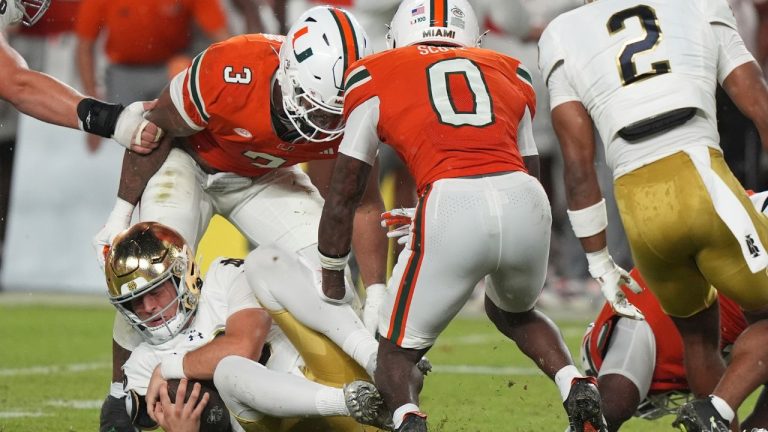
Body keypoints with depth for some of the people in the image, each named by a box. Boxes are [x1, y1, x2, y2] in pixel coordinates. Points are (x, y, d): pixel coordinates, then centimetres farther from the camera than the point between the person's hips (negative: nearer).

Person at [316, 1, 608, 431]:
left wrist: (332, 283, 36)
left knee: (398, 351, 15)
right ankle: (578, 389, 9)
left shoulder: (375, 77, 22)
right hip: (525, 203, 3)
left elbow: (344, 197, 24)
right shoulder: (509, 73, 29)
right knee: (514, 311, 34)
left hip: (451, 206, -3)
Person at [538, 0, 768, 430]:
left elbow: (579, 164, 13)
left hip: (639, 209, 2)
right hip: (703, 183, -2)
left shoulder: (566, 36, 17)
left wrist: (599, 261, 19)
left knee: (698, 333, 26)